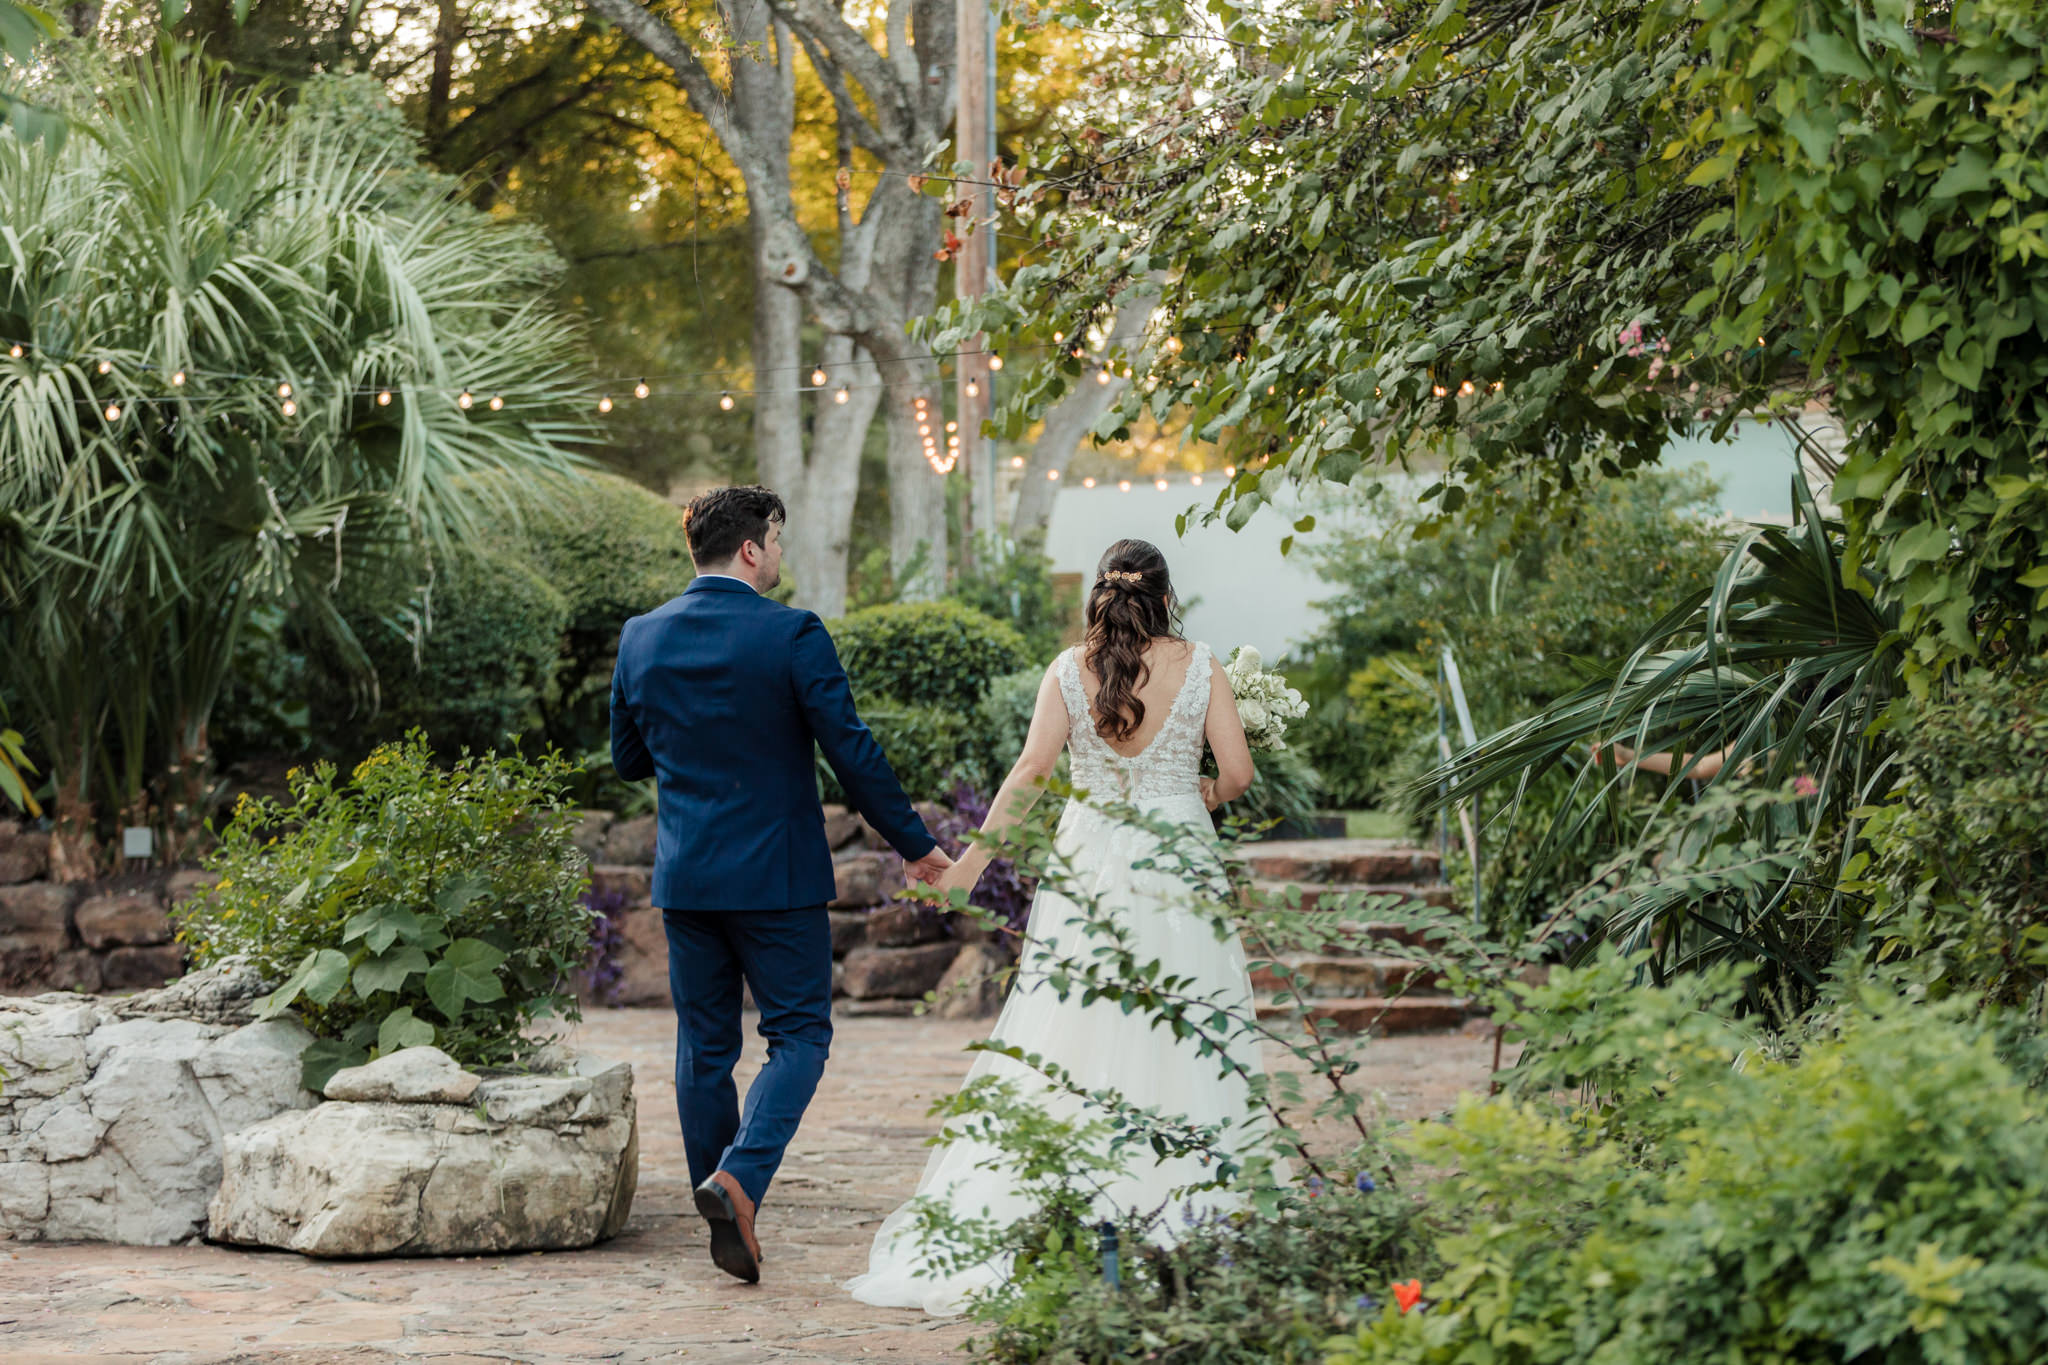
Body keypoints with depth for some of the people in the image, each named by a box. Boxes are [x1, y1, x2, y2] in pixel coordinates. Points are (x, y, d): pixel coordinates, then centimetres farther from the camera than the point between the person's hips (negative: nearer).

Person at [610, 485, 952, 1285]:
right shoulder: (793, 635, -12)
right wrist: (914, 845, -1)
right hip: (776, 874, -4)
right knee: (799, 1034, 4)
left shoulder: (641, 638, 2)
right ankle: (740, 1177, -16)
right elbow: (852, 752, -11)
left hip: (684, 876, 4)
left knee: (704, 1046, 12)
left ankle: (724, 1205, 16)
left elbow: (627, 760, 11)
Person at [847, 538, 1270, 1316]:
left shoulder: (1070, 670, 0)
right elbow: (1237, 771, -3)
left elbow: (1033, 769, -8)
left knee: (1067, 1035, 3)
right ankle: (1186, 1212, 4)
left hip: (1090, 863, 1)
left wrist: (976, 856, -5)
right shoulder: (1199, 668, 0)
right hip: (1178, 864, -1)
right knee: (1180, 1035, 5)